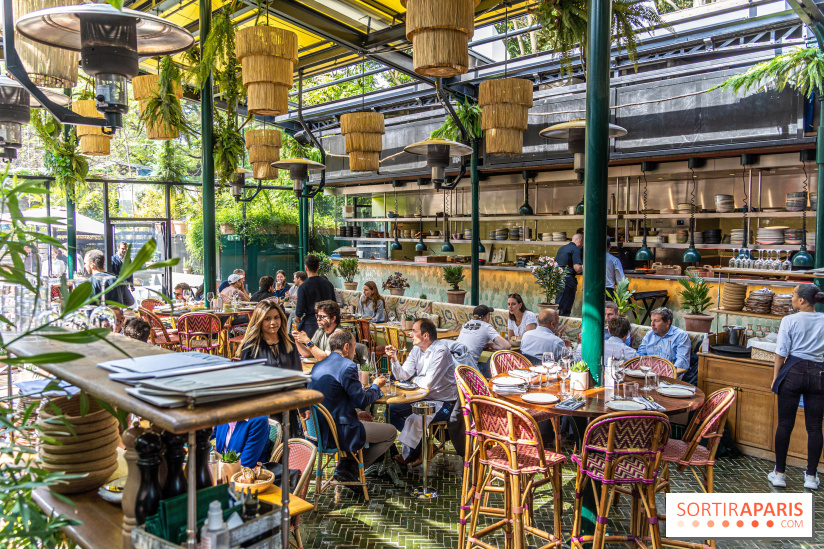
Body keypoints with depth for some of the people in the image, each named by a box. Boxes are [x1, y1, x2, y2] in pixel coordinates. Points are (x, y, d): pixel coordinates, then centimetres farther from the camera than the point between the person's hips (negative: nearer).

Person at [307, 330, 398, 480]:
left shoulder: (318, 366, 10)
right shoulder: (347, 366, -16)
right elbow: (362, 401, -13)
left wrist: (355, 413, 19)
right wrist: (376, 386, 6)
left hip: (319, 431, 9)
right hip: (339, 433, -9)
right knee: (391, 432, 6)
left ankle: (346, 466, 21)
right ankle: (352, 468, 7)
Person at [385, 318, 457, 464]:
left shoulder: (440, 351, -22)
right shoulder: (417, 350, 4)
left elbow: (427, 383, -27)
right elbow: (403, 375, 2)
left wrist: (415, 379, -7)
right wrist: (394, 359, -14)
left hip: (443, 403, -9)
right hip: (423, 398, 9)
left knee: (414, 419, -29)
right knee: (390, 410, 0)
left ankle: (410, 454, 2)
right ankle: (421, 443, 7)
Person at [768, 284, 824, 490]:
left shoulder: (790, 320, -5)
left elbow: (781, 353, -4)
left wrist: (776, 377, 4)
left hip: (794, 372, -2)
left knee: (785, 424, 5)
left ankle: (779, 473, 11)